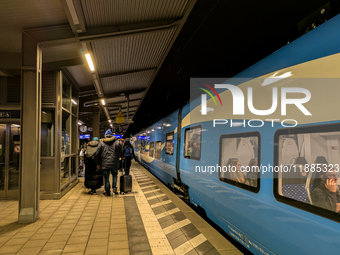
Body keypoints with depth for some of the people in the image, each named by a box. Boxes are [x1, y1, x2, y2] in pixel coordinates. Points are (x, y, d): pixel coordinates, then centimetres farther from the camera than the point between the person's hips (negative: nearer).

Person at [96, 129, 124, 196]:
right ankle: (114, 188, 4)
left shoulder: (101, 143, 3)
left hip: (105, 164, 0)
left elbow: (98, 154, 3)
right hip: (114, 163, 1)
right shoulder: (117, 142, 2)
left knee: (106, 178, 7)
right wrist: (122, 157, 26)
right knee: (114, 175, 19)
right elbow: (121, 152, 4)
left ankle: (107, 192, 11)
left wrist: (98, 163, 10)